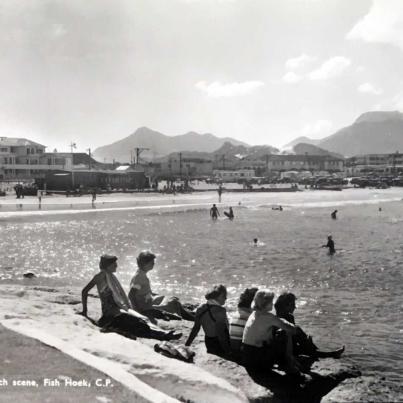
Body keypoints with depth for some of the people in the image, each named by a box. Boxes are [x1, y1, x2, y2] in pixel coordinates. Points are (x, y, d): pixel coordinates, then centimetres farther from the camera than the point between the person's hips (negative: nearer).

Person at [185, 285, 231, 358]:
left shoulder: (201, 309, -1)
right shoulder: (220, 310, -22)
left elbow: (195, 328, 1)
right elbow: (220, 333, -24)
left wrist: (187, 344, 9)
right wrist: (228, 351, -19)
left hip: (208, 341, 7)